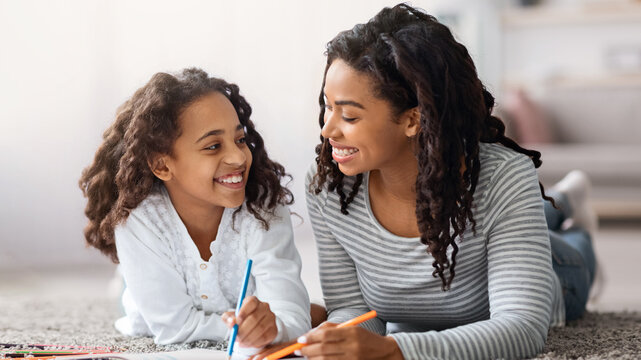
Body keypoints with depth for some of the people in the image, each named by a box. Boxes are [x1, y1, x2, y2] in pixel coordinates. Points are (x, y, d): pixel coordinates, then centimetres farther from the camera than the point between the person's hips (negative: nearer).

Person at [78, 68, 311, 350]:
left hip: (249, 352, 2)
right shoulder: (137, 221, -22)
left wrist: (272, 326, -51)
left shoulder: (264, 210, -19)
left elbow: (294, 321, -28)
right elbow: (174, 326, -21)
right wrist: (253, 326, -29)